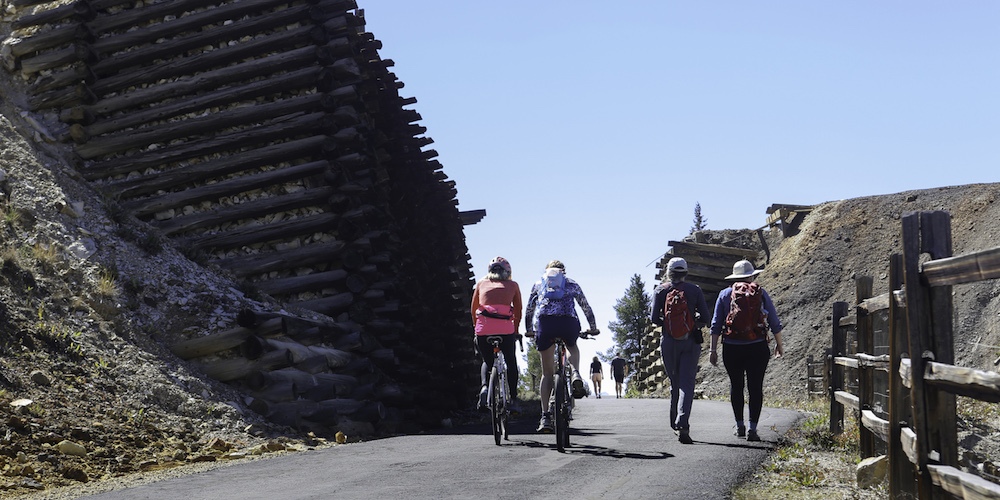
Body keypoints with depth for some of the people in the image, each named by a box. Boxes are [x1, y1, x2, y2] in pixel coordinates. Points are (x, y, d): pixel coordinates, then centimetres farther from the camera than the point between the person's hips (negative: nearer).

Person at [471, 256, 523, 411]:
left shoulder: (481, 283, 20)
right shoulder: (513, 285, 17)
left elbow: (473, 310, 20)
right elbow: (518, 311, 17)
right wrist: (515, 331, 27)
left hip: (483, 328, 1)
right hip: (506, 329, -1)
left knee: (487, 361, 21)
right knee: (511, 362, 17)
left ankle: (484, 386, -7)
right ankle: (513, 400, 11)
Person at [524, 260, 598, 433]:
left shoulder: (539, 284, 28)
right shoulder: (571, 284, 27)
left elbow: (528, 310, 30)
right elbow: (586, 308, 32)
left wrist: (528, 330, 43)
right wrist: (593, 328, 44)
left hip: (544, 322, 0)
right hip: (569, 322, 0)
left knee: (547, 373, 11)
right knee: (573, 347, 35)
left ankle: (545, 416, 3)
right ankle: (576, 374, 3)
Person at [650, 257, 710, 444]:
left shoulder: (660, 290, 2)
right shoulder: (695, 290, 2)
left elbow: (654, 318, -5)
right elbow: (705, 318, -3)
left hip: (668, 340, 1)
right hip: (690, 341, -1)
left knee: (674, 383, 14)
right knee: (687, 382, -5)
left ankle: (676, 423, 21)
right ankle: (683, 421, -25)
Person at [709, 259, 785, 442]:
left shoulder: (725, 295, 5)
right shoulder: (761, 294, 3)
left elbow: (716, 325, 2)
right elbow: (775, 323, 6)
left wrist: (713, 350, 4)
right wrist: (779, 345, 19)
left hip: (731, 349, 1)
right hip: (757, 348, -1)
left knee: (736, 385, 15)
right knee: (755, 387, 1)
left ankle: (740, 426, 20)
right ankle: (752, 429, -5)